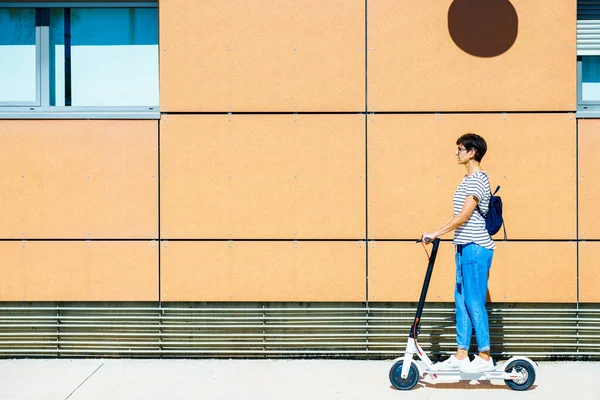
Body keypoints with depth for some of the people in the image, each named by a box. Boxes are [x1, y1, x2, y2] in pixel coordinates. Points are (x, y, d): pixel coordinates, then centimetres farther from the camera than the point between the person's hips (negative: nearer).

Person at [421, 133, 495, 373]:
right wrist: (438, 232, 17)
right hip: (465, 247, 10)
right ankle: (461, 356, 15)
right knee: (461, 301, 10)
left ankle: (485, 357, 4)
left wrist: (435, 233, -17)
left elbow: (463, 216, -20)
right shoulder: (469, 179, 16)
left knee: (474, 303, -4)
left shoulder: (477, 180, -15)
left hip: (475, 248, -10)